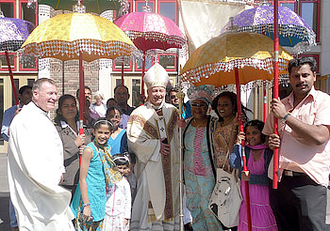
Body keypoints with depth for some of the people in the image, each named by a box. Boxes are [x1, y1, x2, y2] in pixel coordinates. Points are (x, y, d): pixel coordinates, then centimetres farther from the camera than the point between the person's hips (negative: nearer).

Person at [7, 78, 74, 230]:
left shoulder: (44, 118, 14)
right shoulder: (25, 120, -17)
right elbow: (31, 161, -24)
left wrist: (59, 173, 5)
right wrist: (54, 179, -13)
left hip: (50, 188, 9)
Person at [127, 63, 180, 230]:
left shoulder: (173, 112, 11)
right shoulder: (139, 114, -1)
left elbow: (179, 136, 16)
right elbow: (134, 139, -8)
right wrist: (157, 145, -10)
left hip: (171, 166, 4)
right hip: (149, 164, -4)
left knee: (171, 196, 7)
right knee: (151, 196, -3)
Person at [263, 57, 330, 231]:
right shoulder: (280, 104, 15)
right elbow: (267, 135, 24)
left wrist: (286, 116, -13)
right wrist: (271, 142, 0)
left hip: (308, 181, -5)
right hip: (278, 180, 5)